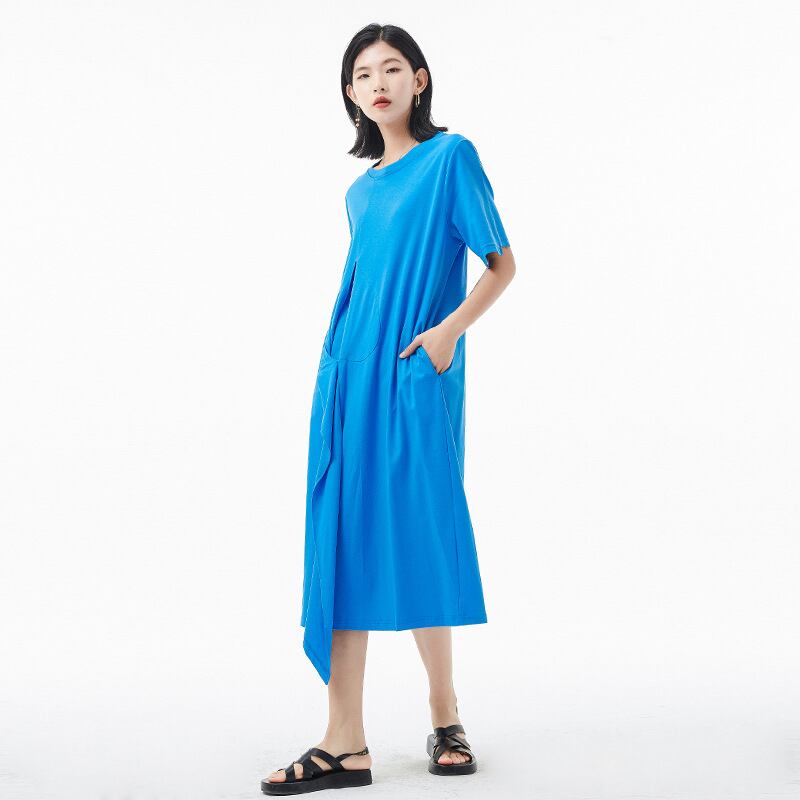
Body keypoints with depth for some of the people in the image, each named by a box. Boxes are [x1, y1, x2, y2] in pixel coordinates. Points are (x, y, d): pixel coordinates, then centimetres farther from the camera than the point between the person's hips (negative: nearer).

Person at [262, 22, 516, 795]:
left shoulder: (451, 157, 0)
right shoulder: (361, 190, 17)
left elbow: (501, 264, -2)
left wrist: (451, 326, -16)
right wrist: (345, 367, 14)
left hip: (416, 377, -5)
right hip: (350, 377, 5)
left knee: (417, 540, 0)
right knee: (345, 537, 0)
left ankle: (445, 717, 20)